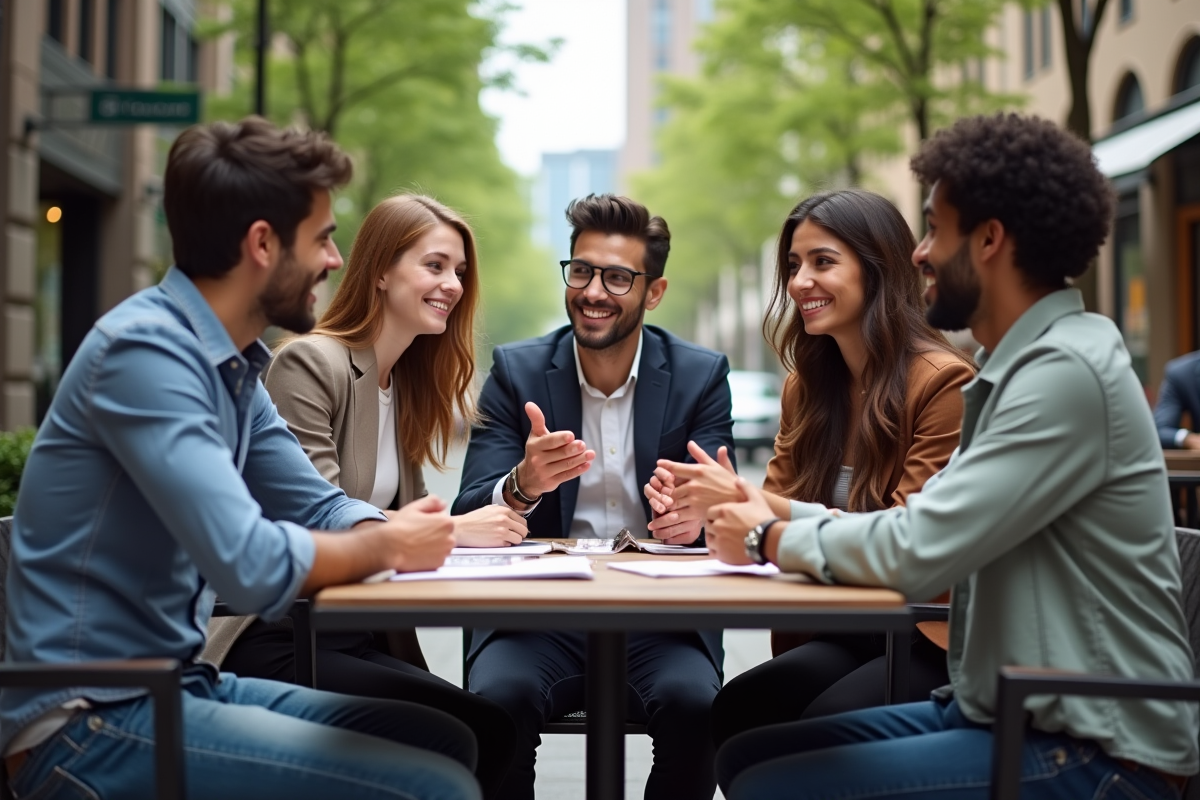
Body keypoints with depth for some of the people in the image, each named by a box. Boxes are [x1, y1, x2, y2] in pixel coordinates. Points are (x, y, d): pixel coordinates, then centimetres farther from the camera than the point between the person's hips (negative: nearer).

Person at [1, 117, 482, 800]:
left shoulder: (236, 363, 8)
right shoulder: (146, 350, -21)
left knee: (446, 739, 11)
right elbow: (256, 569, -29)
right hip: (93, 722, -9)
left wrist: (398, 529, -9)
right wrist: (385, 546, -10)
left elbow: (318, 507, 13)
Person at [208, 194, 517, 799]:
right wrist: (453, 530, -20)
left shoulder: (407, 383, 16)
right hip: (276, 638, -8)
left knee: (489, 730, -17)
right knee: (478, 727, -23)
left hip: (357, 634, 8)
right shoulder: (308, 363, -10)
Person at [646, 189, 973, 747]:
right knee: (734, 711, -22)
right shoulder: (807, 386, 10)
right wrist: (700, 515, -15)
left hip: (935, 641, -5)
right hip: (848, 635, 6)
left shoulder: (944, 382, -12)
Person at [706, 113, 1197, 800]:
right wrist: (766, 509, 6)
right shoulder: (1020, 366, 14)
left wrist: (771, 539, -7)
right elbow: (930, 534, 12)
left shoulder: (1067, 372, -19)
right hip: (1001, 712, 9)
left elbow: (914, 554, -24)